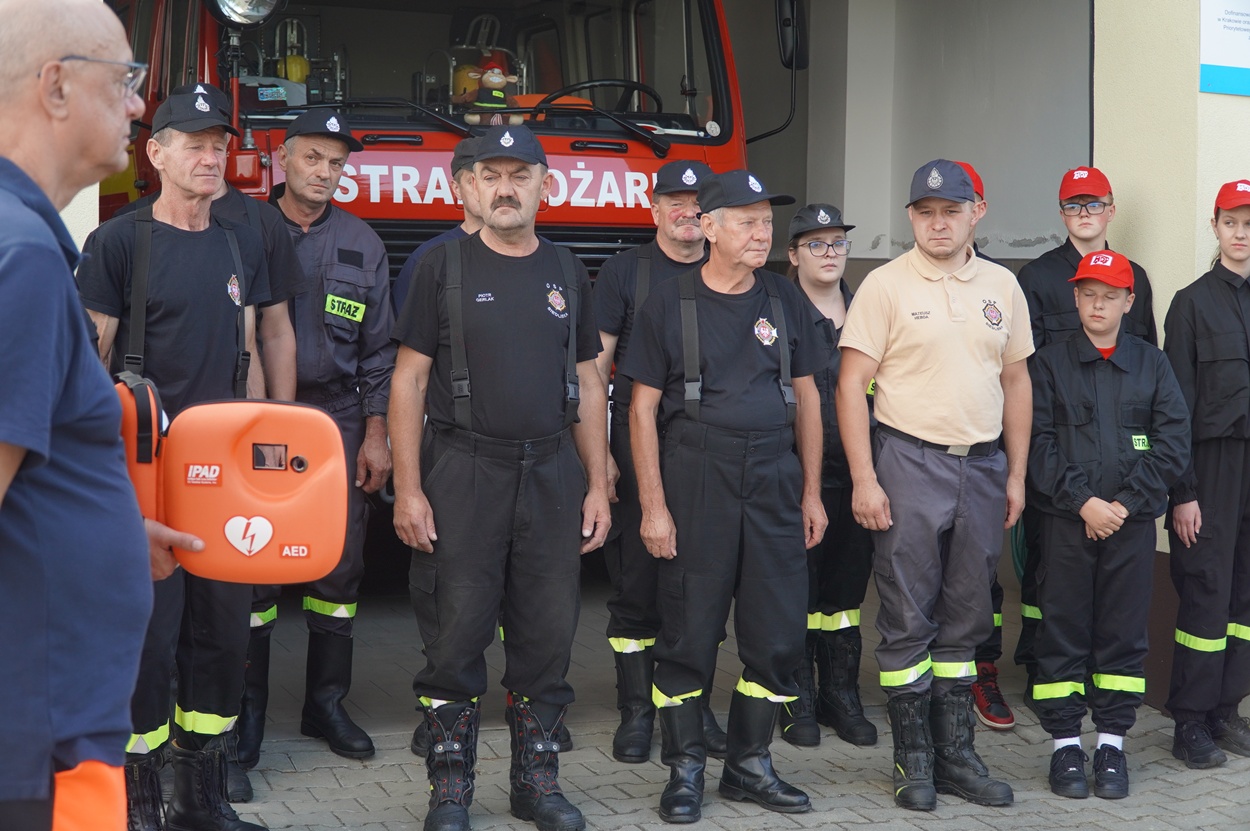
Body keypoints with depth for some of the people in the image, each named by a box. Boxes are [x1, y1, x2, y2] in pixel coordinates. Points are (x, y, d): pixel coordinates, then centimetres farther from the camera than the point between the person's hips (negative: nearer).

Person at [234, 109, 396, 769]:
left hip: (337, 420, 2)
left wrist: (376, 434, 3)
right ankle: (247, 707, 10)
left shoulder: (361, 244, 9)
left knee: (339, 564, 4)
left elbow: (377, 349, 10)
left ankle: (326, 703, 16)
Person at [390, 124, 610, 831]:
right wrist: (408, 489, -9)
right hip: (462, 472, -3)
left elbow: (587, 385, 14)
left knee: (548, 633, 5)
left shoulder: (567, 274, 12)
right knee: (457, 634, -1)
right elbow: (409, 380, -2)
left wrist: (598, 485, 7)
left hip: (551, 474, 3)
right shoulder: (444, 267, 2)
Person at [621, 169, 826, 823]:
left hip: (774, 480, 4)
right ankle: (685, 769, 13)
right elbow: (643, 407, -3)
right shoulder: (669, 303, -1)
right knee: (689, 634, 1)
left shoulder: (785, 300, 10)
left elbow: (806, 396, 14)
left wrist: (811, 491, 8)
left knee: (777, 634, 5)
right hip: (696, 481, -4)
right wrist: (653, 505, -9)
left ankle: (749, 764, 19)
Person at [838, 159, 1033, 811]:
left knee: (965, 618, 11)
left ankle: (956, 753, 21)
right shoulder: (885, 286, -5)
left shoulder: (1002, 286, 9)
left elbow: (1015, 382, 15)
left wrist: (1015, 474, 10)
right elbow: (850, 385, -8)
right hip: (909, 460, -4)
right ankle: (913, 758, 11)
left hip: (983, 464, 4)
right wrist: (863, 480, -14)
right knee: (908, 617, 1)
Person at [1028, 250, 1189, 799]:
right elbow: (1038, 443, -3)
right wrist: (1083, 501, -12)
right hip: (1066, 521, -1)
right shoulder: (1049, 364, 5)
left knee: (1124, 631, 4)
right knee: (1064, 629, 1)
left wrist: (1125, 503, -8)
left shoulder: (1152, 365, 9)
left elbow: (1174, 445, 1)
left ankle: (1112, 743, 13)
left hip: (1132, 523, 1)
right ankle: (1065, 743, 10)